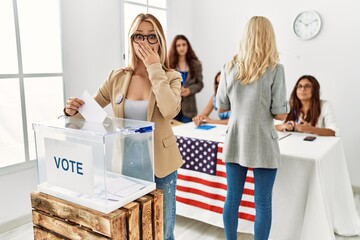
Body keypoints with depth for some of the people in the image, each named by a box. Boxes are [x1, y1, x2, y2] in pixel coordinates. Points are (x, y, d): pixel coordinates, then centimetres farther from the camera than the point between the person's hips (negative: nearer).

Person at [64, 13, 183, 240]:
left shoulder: (171, 77, -7)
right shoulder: (117, 77, 0)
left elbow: (170, 111, -27)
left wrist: (154, 69, -21)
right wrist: (73, 109, -15)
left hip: (160, 165, -2)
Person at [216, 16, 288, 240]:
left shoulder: (230, 67, 1)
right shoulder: (275, 69, -10)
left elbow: (221, 106, 7)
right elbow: (280, 114, -10)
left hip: (235, 142, 4)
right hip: (262, 144, -3)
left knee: (232, 198, 15)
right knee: (263, 203, 8)